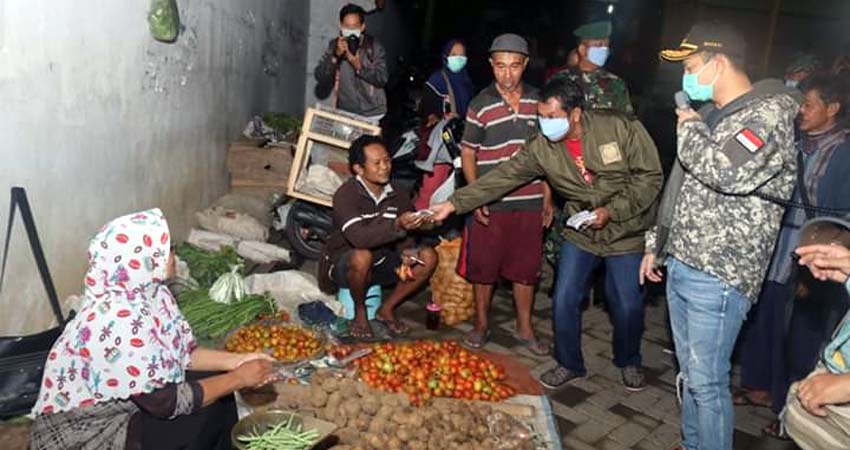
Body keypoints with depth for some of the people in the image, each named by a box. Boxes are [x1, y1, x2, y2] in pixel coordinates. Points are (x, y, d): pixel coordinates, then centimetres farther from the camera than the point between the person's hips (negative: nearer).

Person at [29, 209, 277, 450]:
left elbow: (183, 352, 4)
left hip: (116, 406, 8)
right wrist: (237, 379, -20)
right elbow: (166, 402, -28)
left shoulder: (149, 292, -7)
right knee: (207, 414, -16)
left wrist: (237, 360, -8)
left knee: (218, 390, -1)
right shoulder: (117, 322, -33)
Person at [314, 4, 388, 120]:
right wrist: (336, 55, -22)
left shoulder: (374, 46, -7)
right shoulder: (335, 45, -1)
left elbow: (382, 79, -12)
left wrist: (359, 67, -25)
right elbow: (320, 77, -9)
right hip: (344, 112, 2)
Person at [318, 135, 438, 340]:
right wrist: (397, 225, -48)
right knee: (362, 257, -39)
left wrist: (407, 252, -21)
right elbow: (358, 237, -36)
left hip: (380, 264, 6)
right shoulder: (346, 195, -21)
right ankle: (360, 313, -10)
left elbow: (403, 236, 2)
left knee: (428, 256, -11)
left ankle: (387, 309, 2)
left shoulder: (397, 195, -3)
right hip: (344, 266, -6)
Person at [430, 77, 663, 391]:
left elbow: (650, 176, -14)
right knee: (564, 301, 3)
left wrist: (612, 211, -23)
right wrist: (454, 204, -18)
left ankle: (628, 362, 34)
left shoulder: (621, 128, -19)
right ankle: (569, 364, 27)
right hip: (581, 233, 3)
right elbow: (503, 176, -12)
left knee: (627, 306, 5)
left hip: (626, 233, -3)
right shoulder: (542, 147, -11)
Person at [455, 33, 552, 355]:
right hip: (490, 204, -2)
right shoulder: (481, 105, -4)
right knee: (483, 267, 8)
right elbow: (468, 154, -1)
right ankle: (481, 325, 26)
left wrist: (547, 195, 9)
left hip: (529, 202, 3)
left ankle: (524, 328, 26)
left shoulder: (538, 101, 6)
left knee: (526, 267, 11)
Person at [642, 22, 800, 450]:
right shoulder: (711, 115, 14)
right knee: (689, 373, 19)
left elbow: (728, 174, -29)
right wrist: (656, 244, 20)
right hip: (680, 265, 8)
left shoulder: (770, 112, -12)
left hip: (719, 274, -8)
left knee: (707, 381, 0)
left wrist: (690, 128, -12)